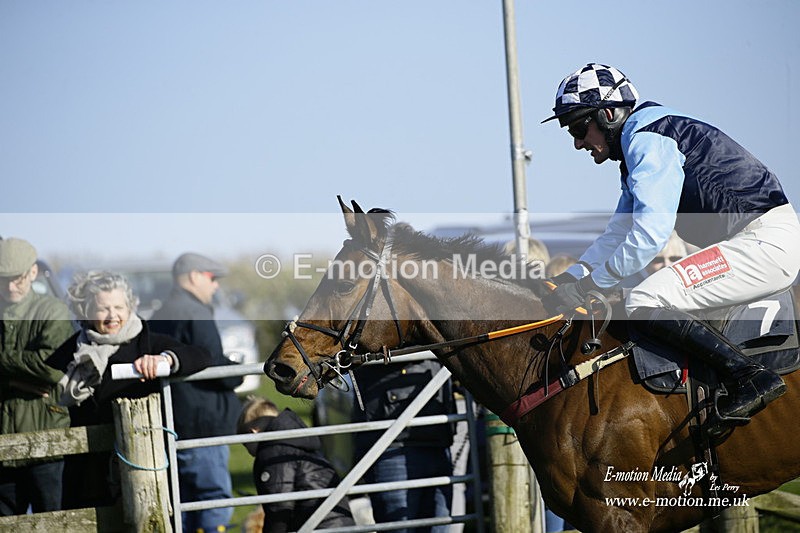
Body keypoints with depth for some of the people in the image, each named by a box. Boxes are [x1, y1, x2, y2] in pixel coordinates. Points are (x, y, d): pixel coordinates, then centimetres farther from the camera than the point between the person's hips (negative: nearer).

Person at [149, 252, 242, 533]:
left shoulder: (156, 319, 17)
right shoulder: (195, 314, -11)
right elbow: (214, 364, -20)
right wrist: (240, 374, 0)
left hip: (167, 426, 9)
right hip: (202, 423, -9)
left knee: (185, 504, 13)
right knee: (216, 499, -7)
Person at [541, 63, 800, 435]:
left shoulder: (648, 140, -12)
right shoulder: (638, 148, 21)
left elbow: (649, 235, -21)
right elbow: (617, 235, 25)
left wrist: (588, 284, -15)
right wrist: (569, 279, 13)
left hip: (766, 241, -11)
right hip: (760, 241, 11)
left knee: (644, 303, -19)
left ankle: (750, 378, -21)